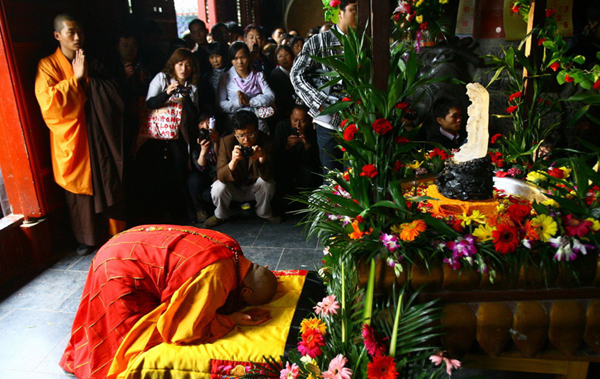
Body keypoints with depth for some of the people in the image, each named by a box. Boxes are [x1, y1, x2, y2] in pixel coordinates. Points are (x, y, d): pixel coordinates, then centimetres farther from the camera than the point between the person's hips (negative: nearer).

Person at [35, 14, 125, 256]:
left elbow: (111, 95, 17)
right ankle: (87, 238, 20)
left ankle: (115, 234, 19)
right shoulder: (48, 66, -3)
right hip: (72, 139, -4)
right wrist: (75, 78, -17)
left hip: (99, 138, 4)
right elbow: (48, 102, -16)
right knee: (81, 191, 4)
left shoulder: (90, 63, 12)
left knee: (110, 187, 6)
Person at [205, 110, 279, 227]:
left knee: (268, 183, -29)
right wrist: (233, 161, -49)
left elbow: (267, 176, -28)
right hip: (234, 187, 0)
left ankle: (264, 213, 3)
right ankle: (221, 215, 6)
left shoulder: (266, 141, -21)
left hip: (256, 187, 1)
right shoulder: (227, 142, -21)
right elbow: (221, 176, -28)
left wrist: (262, 158, -49)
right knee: (218, 188, -29)